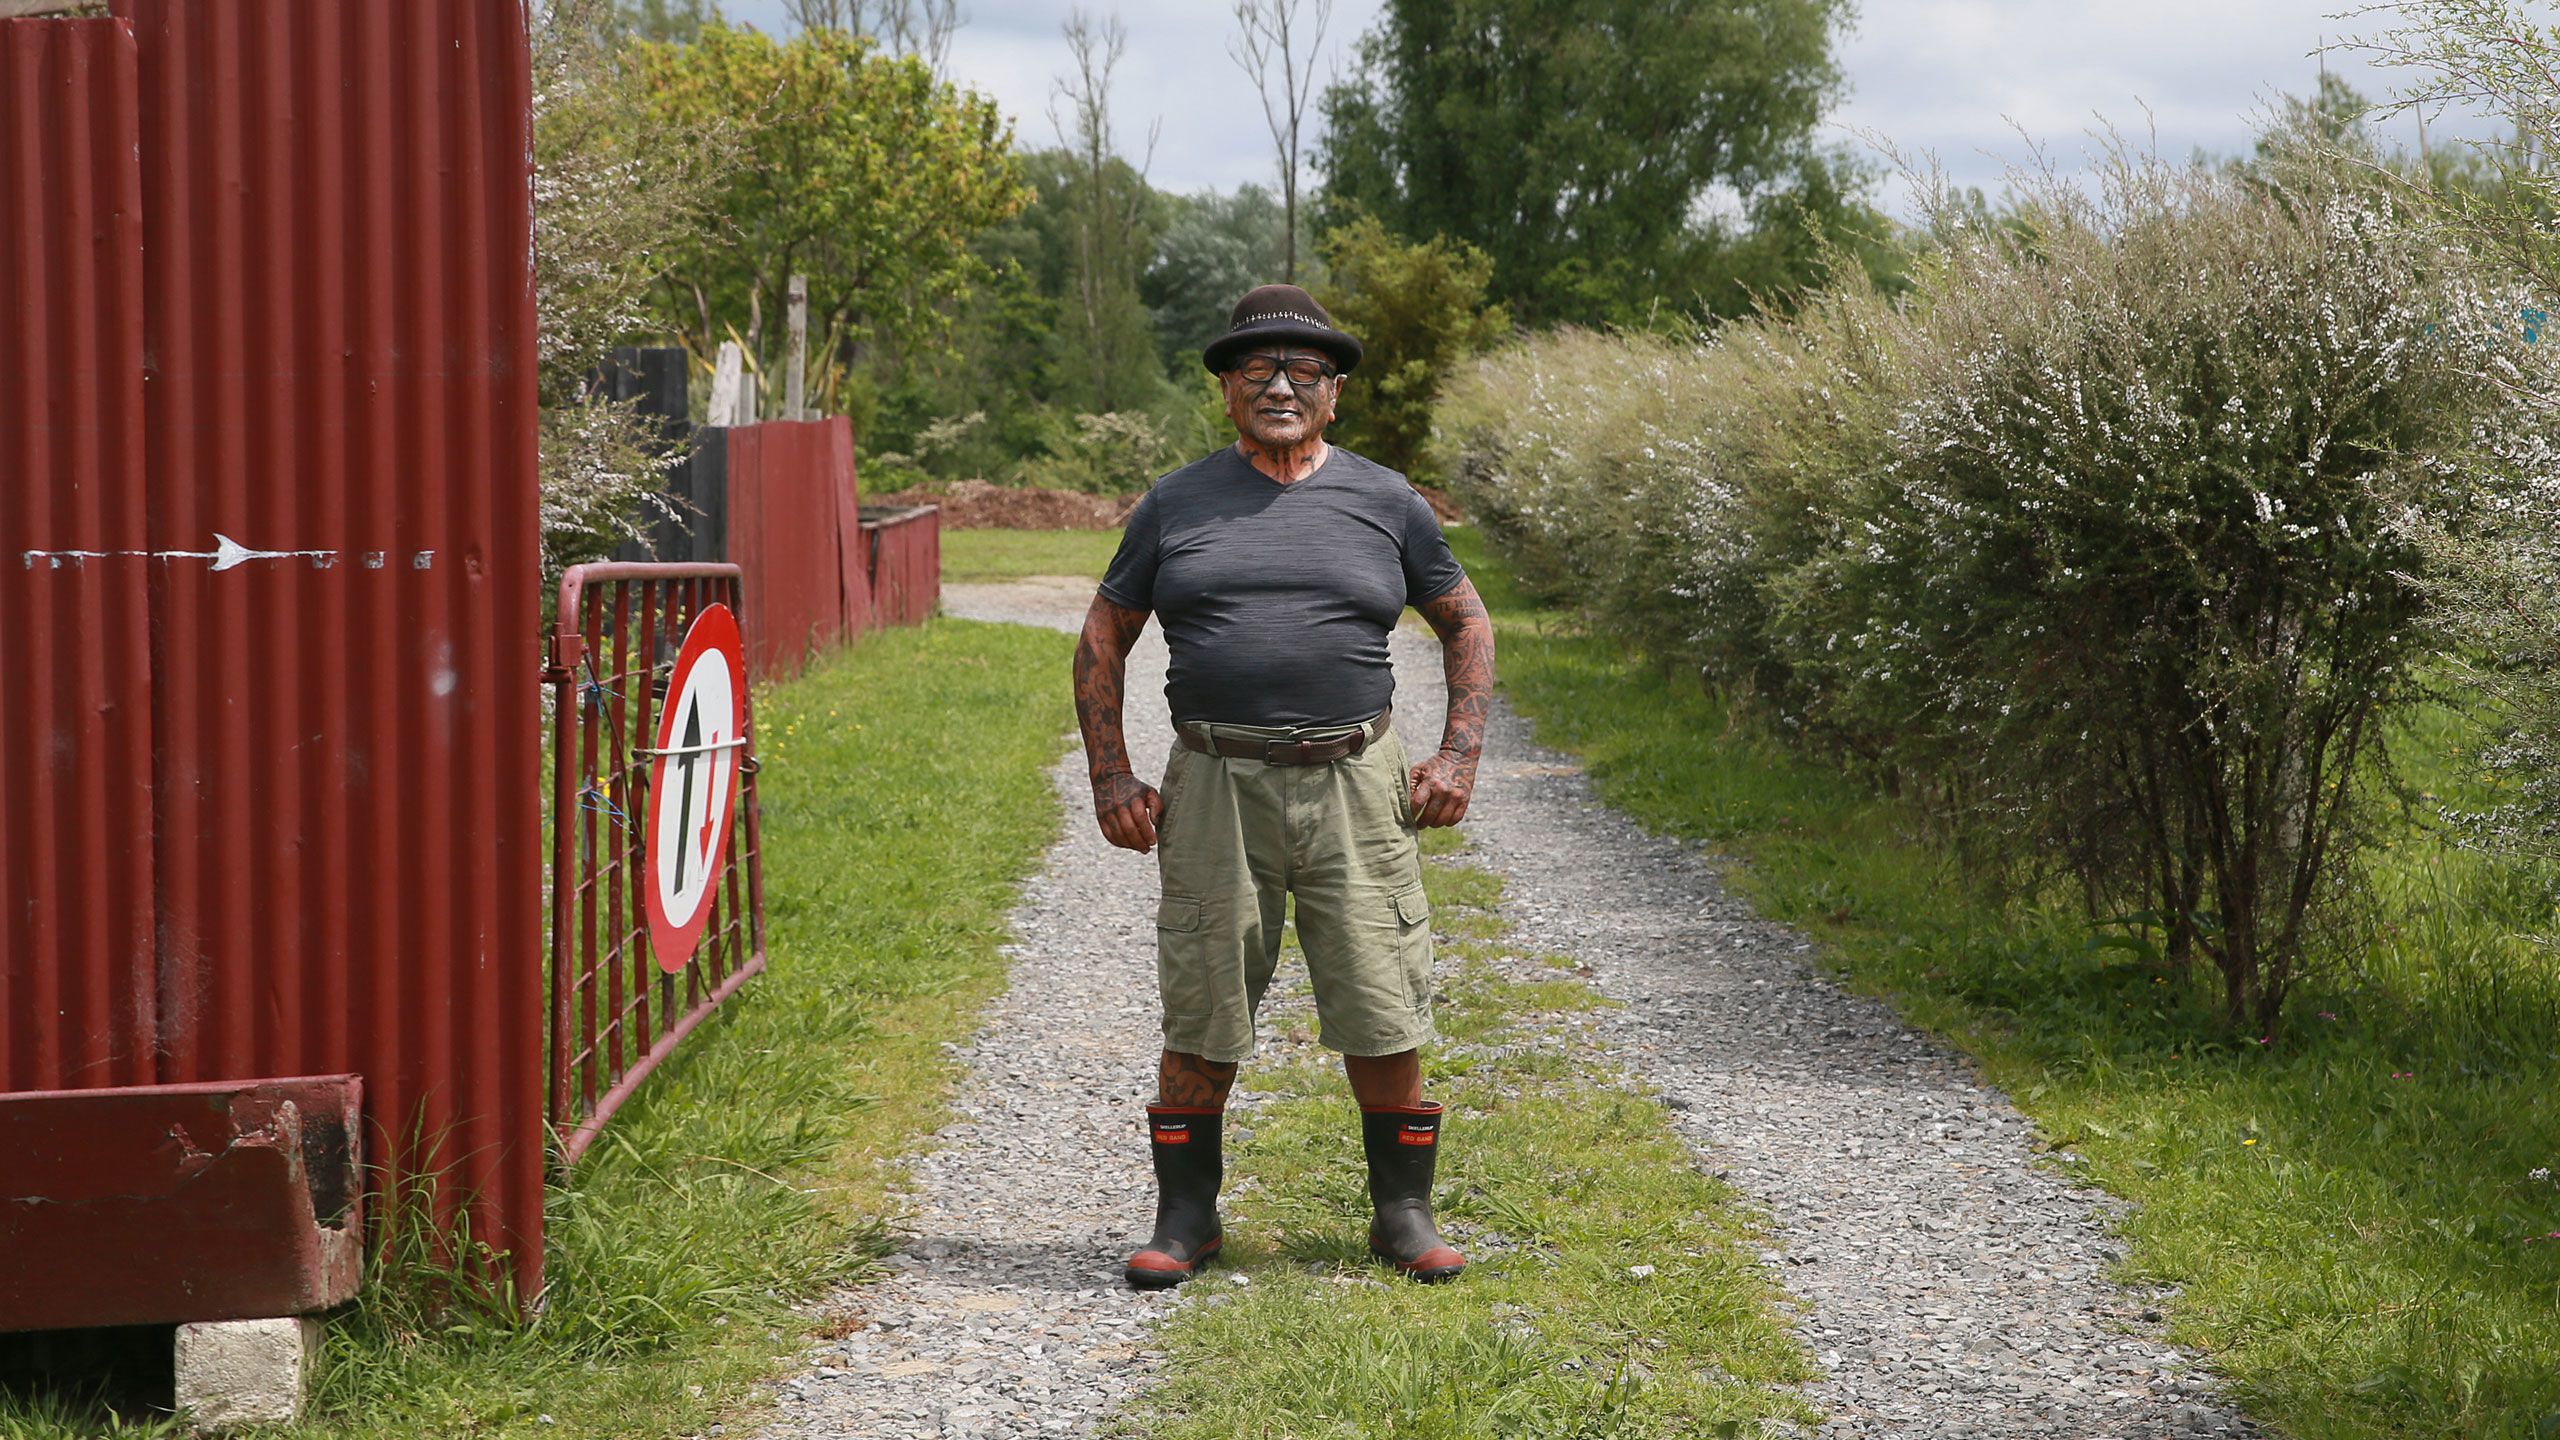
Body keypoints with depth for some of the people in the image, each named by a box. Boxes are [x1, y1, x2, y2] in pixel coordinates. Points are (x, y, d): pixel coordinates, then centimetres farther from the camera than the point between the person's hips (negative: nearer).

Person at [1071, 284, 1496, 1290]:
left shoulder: (1384, 502, 8)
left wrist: (1460, 756, 6)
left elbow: (1466, 623, 17)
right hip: (1214, 788, 0)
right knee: (1199, 1018, 3)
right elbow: (1103, 638, 14)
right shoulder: (1176, 505, 8)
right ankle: (1186, 1217, 16)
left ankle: (1403, 1214, 14)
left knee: (1383, 1016, 0)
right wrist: (1111, 778, 4)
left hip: (1355, 788, 0)